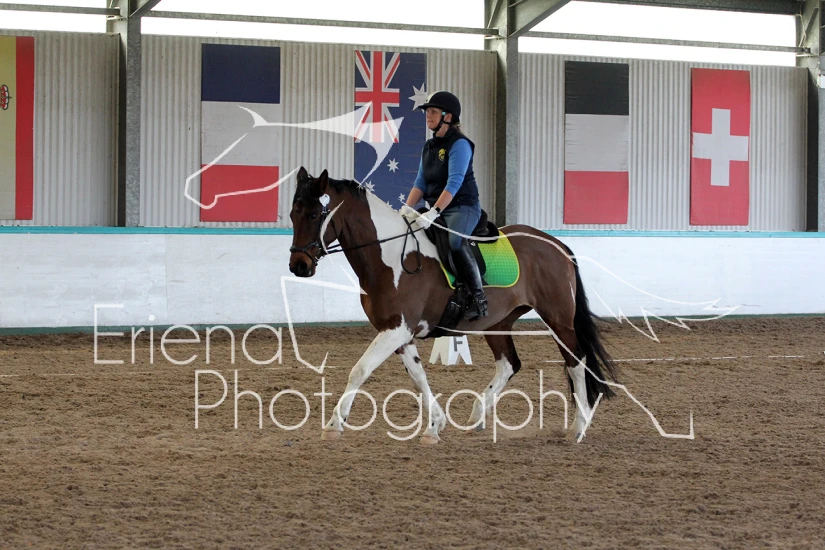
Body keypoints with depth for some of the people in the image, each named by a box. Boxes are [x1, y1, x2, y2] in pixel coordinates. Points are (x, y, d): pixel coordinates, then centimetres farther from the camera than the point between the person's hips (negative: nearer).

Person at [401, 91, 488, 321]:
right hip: (435, 209, 9)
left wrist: (433, 213, -30)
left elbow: (454, 183, -21)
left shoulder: (460, 144, -12)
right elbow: (421, 182, 13)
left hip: (463, 207, -9)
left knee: (454, 240, -36)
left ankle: (478, 298, -30)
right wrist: (407, 208, -4)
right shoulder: (429, 146, 14)